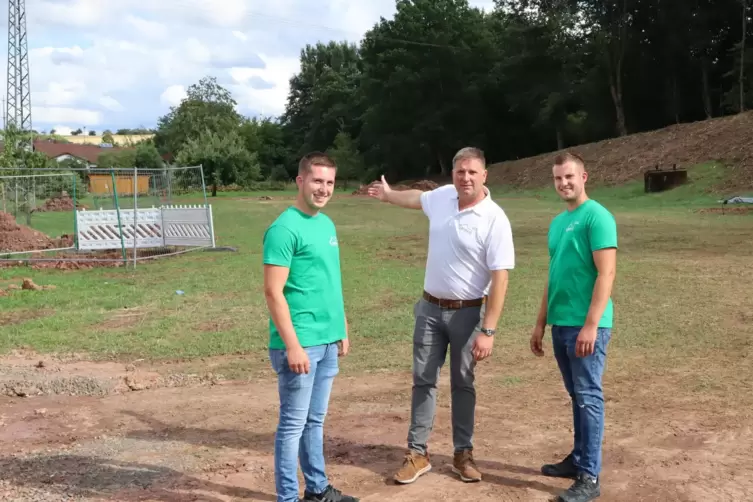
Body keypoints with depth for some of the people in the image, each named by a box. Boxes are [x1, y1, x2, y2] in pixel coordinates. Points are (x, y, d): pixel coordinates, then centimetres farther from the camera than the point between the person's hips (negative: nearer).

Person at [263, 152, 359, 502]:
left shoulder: (327, 224, 11)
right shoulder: (284, 229, -14)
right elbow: (273, 292, -18)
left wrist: (342, 329, 18)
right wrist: (293, 345, -20)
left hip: (327, 341, 8)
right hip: (300, 344, -8)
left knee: (315, 420, 18)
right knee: (293, 424, 3)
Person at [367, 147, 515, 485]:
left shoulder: (494, 220, -19)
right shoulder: (443, 196, -2)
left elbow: (499, 279, -22)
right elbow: (418, 199, 25)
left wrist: (488, 331, -25)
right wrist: (388, 195, 40)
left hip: (467, 313, -4)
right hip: (430, 307, 5)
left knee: (462, 383, 9)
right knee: (423, 380, 8)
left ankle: (463, 454, 22)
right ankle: (417, 454, 16)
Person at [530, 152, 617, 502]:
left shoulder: (596, 216, -9)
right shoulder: (557, 222, 15)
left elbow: (606, 274, -16)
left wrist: (591, 325, -21)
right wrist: (541, 323, 19)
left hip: (585, 325, -8)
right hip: (560, 324, 8)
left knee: (588, 397, -2)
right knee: (576, 396, 16)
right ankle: (579, 459, 27)